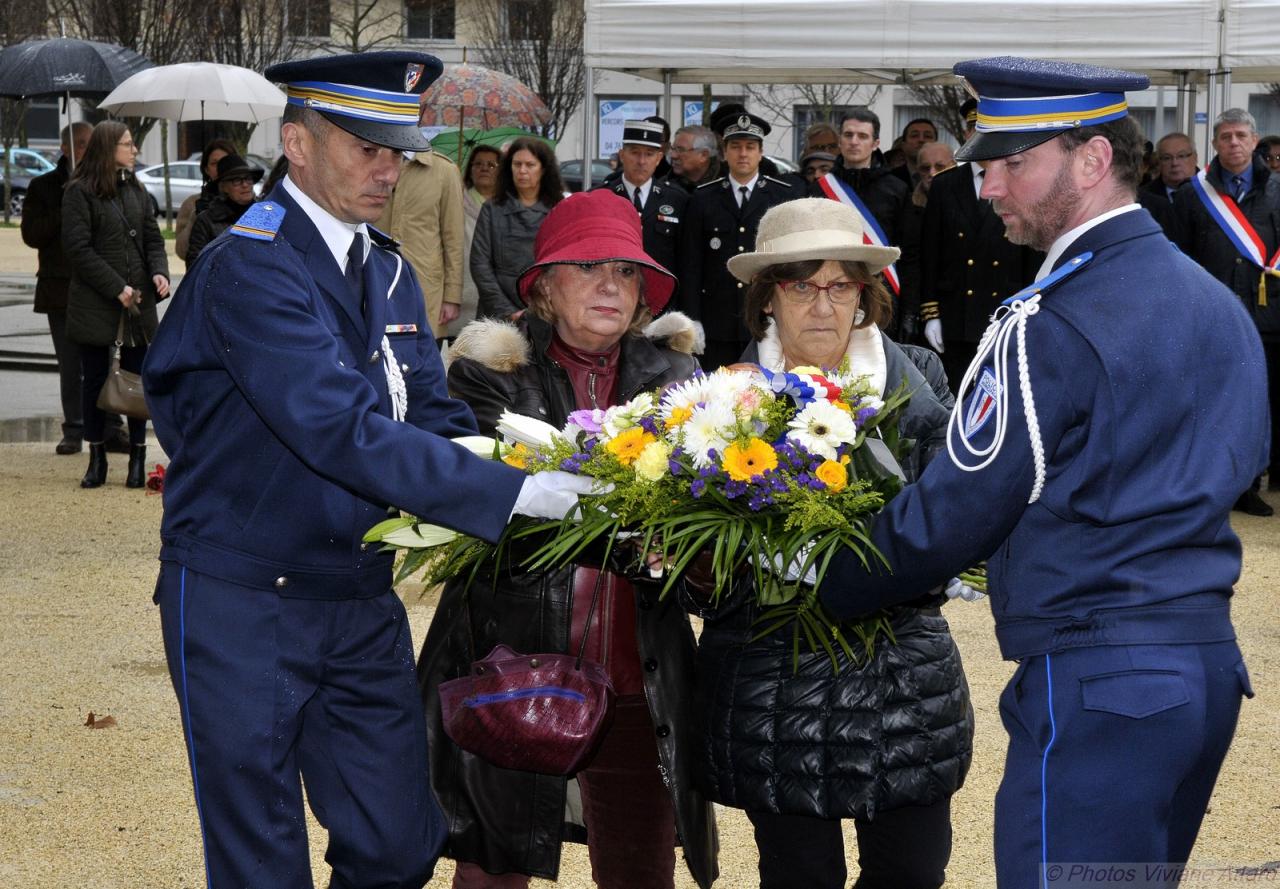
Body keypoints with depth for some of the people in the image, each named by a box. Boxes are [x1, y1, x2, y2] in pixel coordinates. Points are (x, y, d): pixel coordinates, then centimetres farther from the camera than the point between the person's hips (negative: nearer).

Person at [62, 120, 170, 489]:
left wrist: (159, 272, -8)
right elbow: (79, 249, -11)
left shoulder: (135, 190, 12)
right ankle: (97, 459, 12)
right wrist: (117, 288, -15)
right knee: (95, 380, 3)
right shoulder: (79, 192, -6)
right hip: (95, 303, -4)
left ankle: (137, 458, 12)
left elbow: (153, 238, 12)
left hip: (138, 303, 5)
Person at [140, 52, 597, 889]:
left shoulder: (388, 271, 10)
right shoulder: (249, 266, -18)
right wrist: (509, 491, -30)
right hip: (244, 602, -7)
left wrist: (520, 459, -13)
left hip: (363, 601, 7)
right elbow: (342, 433, -28)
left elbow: (433, 417, 8)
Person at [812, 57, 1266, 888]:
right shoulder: (1219, 302, 11)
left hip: (1096, 681, -9)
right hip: (1209, 661, 9)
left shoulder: (1055, 325, -15)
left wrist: (823, 587, 3)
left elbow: (955, 512, -11)